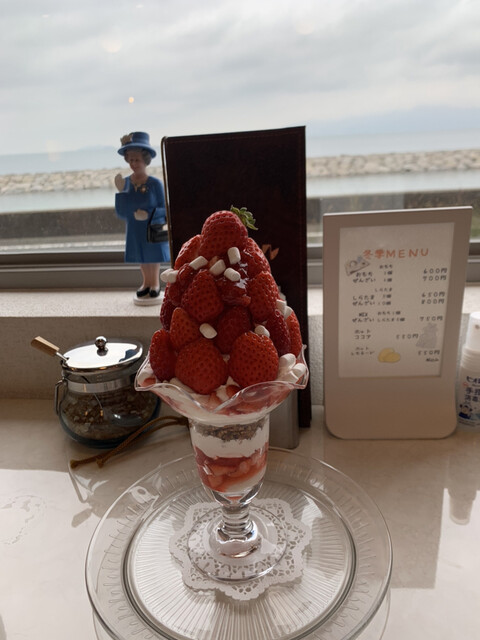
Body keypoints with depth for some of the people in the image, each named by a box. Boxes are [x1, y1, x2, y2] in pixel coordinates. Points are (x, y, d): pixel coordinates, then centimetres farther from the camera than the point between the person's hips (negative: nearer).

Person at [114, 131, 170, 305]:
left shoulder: (155, 183, -12)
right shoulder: (126, 183, -2)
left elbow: (164, 209, -9)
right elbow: (120, 213, -2)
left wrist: (149, 214, -25)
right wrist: (121, 192, -15)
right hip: (134, 232, 3)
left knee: (153, 259, 8)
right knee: (141, 261, 15)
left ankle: (155, 285, 25)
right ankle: (146, 283, 32)